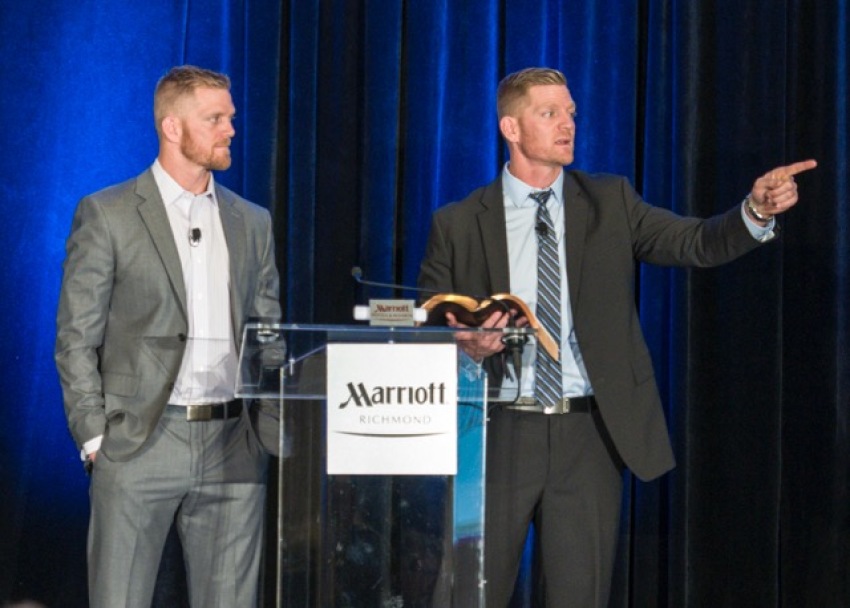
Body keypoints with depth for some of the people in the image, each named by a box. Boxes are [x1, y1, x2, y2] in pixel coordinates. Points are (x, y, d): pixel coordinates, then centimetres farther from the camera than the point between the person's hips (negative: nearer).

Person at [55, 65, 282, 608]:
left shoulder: (253, 223, 14)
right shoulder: (106, 215, 1)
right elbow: (76, 338, -1)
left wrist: (277, 432, 4)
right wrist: (95, 437, -9)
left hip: (234, 450, 4)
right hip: (139, 443, -4)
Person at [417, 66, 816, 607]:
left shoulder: (610, 203, 7)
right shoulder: (458, 225, 2)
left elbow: (699, 243, -4)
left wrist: (757, 211, -22)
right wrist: (468, 346, -17)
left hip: (588, 435, 1)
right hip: (498, 434, -1)